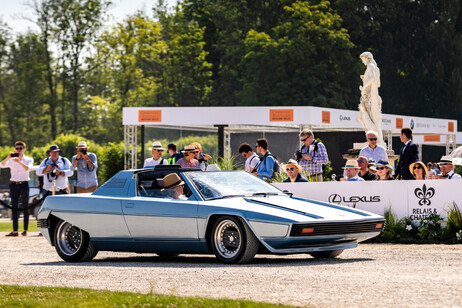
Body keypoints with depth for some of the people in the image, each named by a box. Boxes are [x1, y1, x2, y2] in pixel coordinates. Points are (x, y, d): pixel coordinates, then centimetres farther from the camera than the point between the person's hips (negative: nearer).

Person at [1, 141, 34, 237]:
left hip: (24, 184, -2)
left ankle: (25, 230, 1)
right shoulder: (11, 160, 9)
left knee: (25, 207, -2)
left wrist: (20, 162, -28)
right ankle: (15, 230, -2)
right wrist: (8, 158, -26)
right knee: (14, 207, -1)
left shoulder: (29, 159, 6)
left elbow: (28, 168, -14)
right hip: (14, 185, 2)